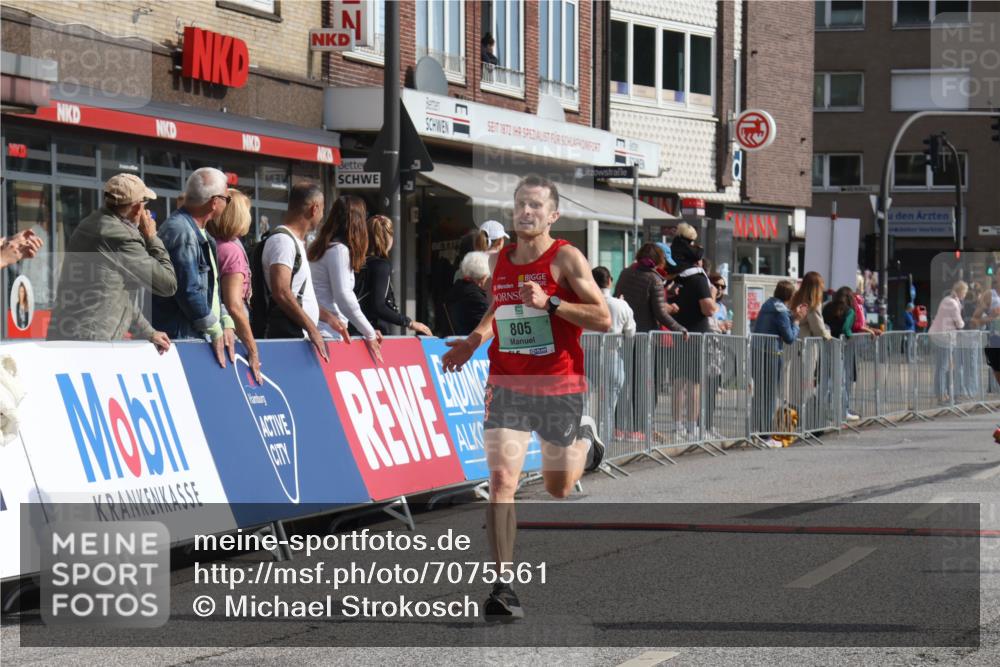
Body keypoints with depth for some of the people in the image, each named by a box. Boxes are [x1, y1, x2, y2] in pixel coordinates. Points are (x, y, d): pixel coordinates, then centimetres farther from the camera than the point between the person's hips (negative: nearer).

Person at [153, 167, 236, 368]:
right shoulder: (180, 231, -15)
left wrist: (226, 323, 9)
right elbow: (189, 290, -19)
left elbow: (211, 287, 23)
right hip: (182, 337, -10)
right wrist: (215, 331, -10)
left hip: (201, 337, 10)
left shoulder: (201, 234, 18)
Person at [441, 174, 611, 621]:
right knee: (501, 478, -15)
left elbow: (603, 318, -14)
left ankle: (586, 450, 49)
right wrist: (474, 341, 11)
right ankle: (504, 586, -14)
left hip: (560, 387, -3)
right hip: (507, 385, 3)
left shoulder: (566, 258, -8)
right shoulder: (499, 261, 8)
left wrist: (549, 303, -23)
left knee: (558, 488, 13)